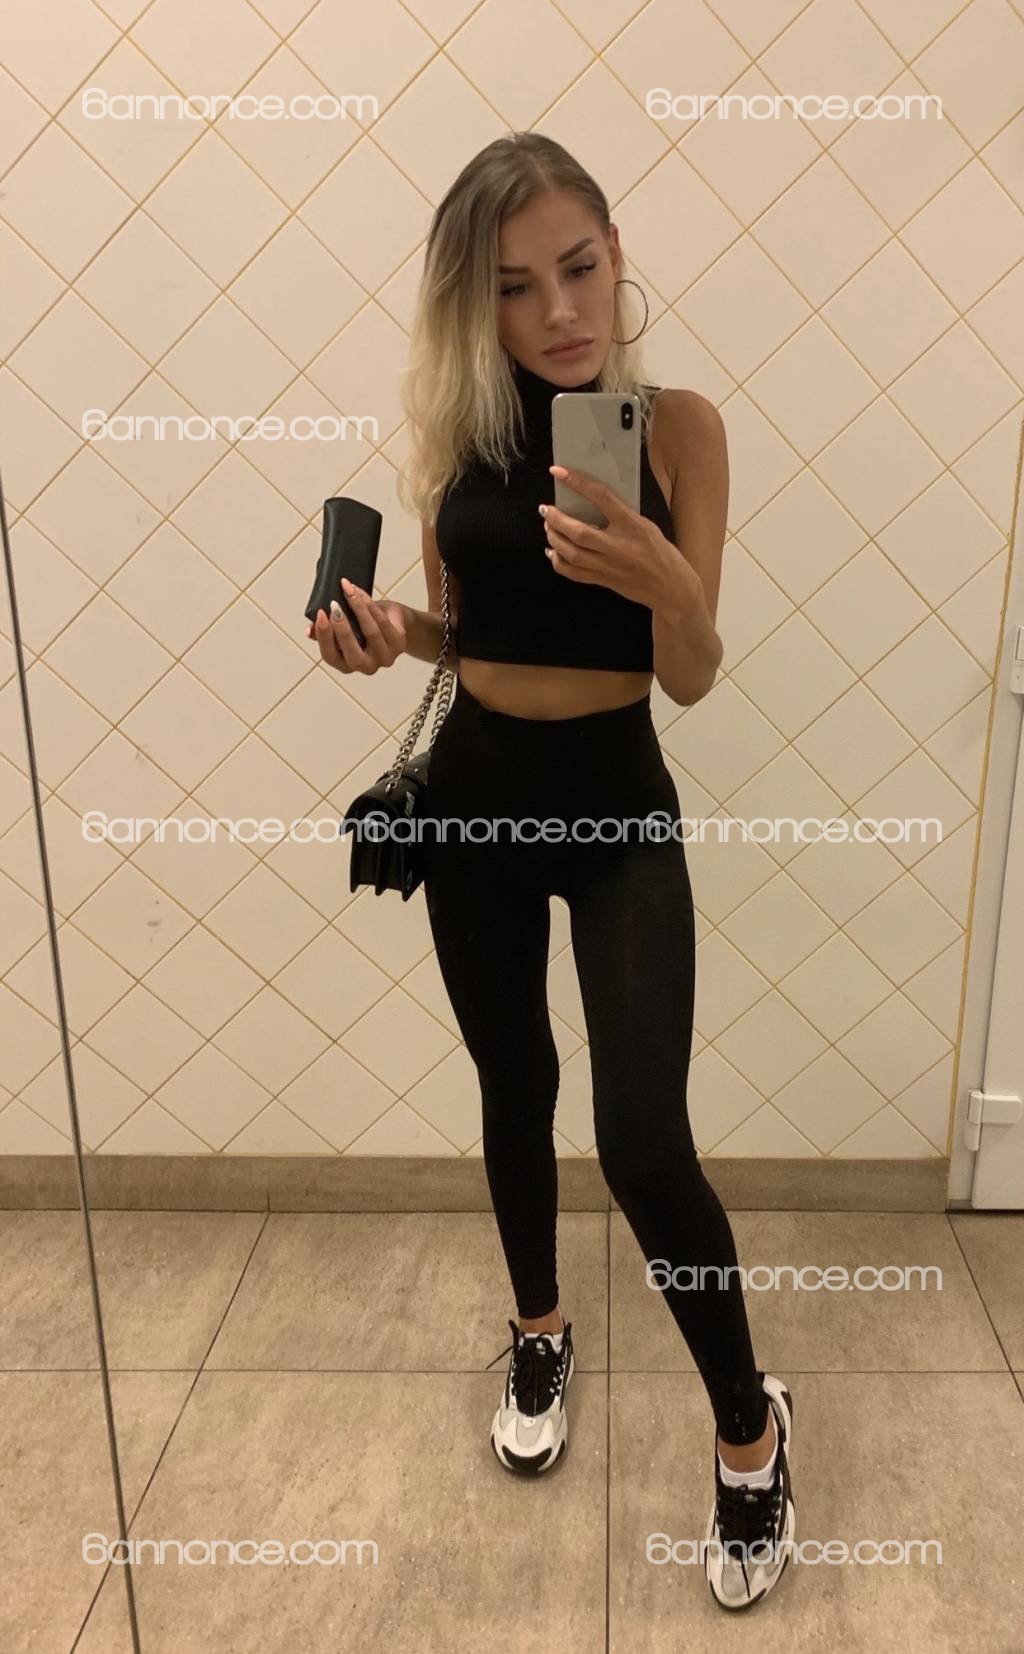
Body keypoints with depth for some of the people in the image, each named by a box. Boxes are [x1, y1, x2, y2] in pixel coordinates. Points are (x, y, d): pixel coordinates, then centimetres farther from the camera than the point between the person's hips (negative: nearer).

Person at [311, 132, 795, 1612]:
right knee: (514, 1086, 17)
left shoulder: (677, 426, -8)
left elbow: (692, 678, -11)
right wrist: (384, 633, -11)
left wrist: (666, 580, -32)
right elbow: (456, 622, 10)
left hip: (618, 804, -3)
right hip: (473, 795, 4)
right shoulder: (457, 423, 1)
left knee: (645, 1141, -9)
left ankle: (752, 1429, 19)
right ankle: (541, 1335, 44)